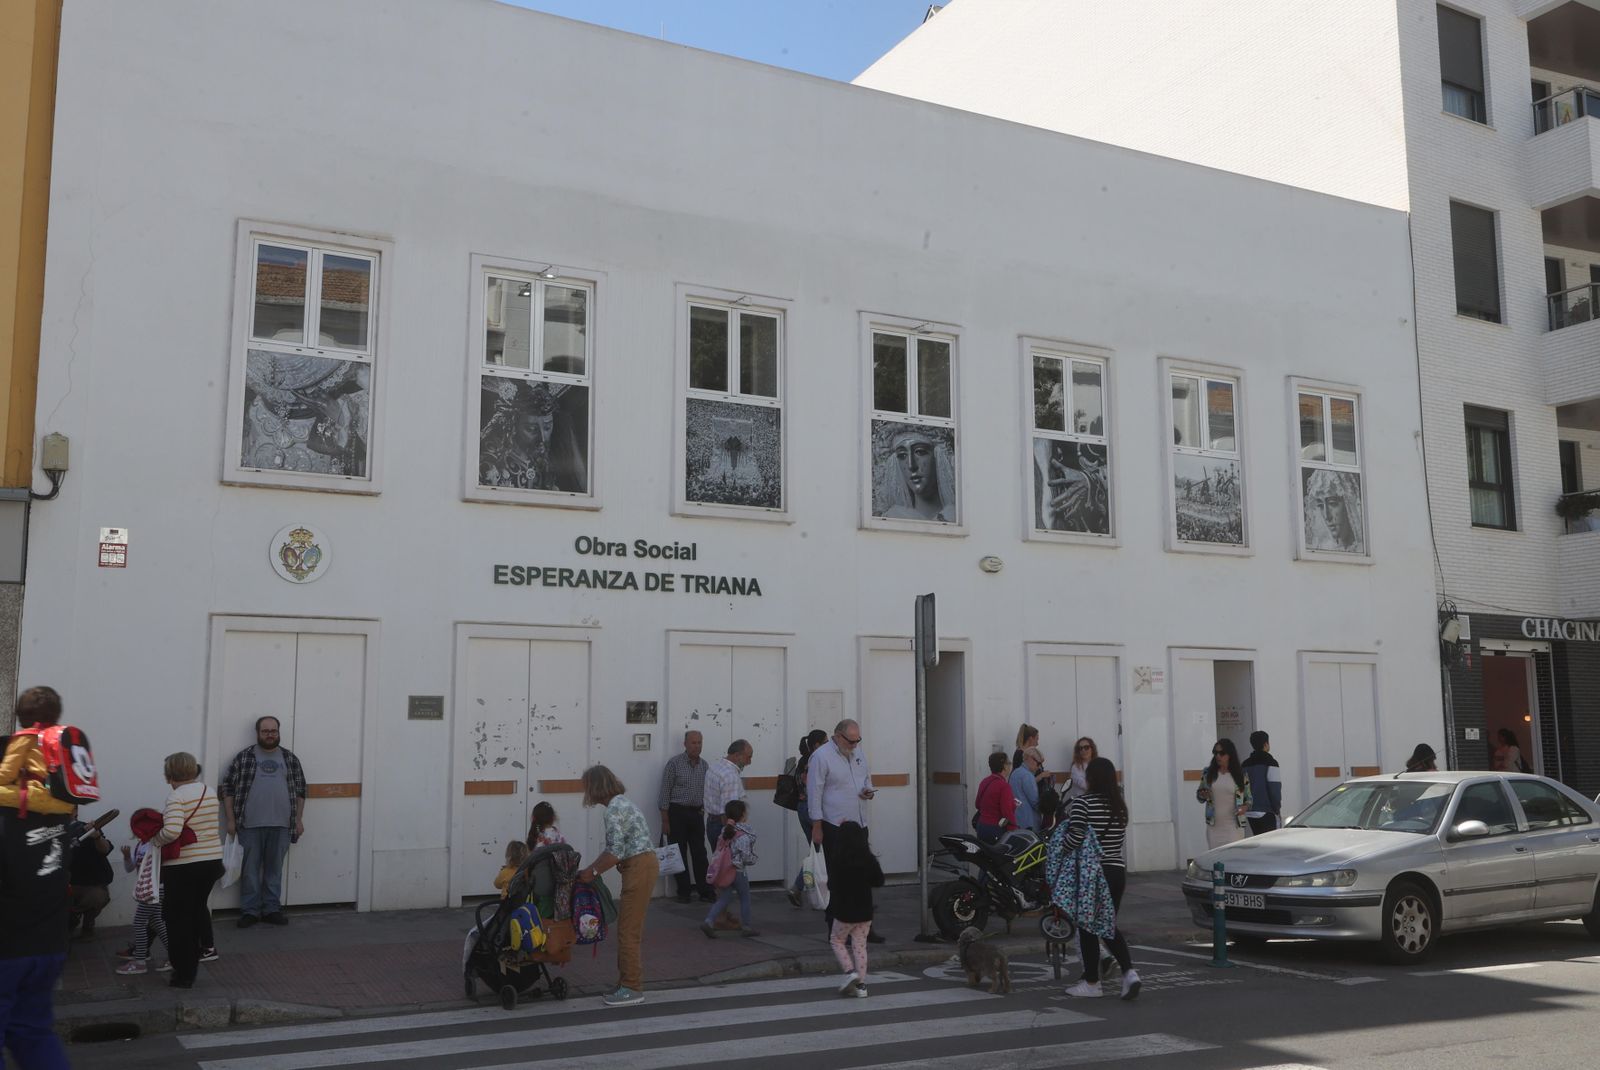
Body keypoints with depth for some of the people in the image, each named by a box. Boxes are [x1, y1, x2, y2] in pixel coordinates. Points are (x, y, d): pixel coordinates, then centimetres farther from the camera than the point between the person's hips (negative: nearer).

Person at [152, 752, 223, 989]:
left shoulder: (176, 797, -16)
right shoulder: (210, 792, 7)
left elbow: (172, 831, -28)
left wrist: (154, 840, -9)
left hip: (183, 866, -7)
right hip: (211, 860, 7)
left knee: (178, 918, 6)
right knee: (197, 913, 18)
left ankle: (183, 973, 10)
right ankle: (192, 963, 27)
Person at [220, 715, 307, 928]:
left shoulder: (290, 758, 10)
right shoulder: (243, 757, 3)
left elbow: (300, 790, 12)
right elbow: (227, 789, 2)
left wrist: (299, 819, 7)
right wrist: (231, 820, -3)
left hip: (280, 825, 2)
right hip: (249, 825, -2)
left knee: (275, 870, 8)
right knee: (249, 870, 4)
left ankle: (272, 910, 16)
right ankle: (249, 911, 13)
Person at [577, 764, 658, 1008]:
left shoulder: (614, 808, -16)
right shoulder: (620, 803, 15)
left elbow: (615, 852, -20)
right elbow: (614, 849, 18)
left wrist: (593, 872, -9)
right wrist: (590, 869, 15)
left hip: (639, 868, -10)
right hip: (641, 866, 10)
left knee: (628, 930, -3)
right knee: (632, 929, 15)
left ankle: (632, 988, 3)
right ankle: (630, 983, 22)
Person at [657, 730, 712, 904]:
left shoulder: (704, 765, 8)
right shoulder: (674, 763, -7)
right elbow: (665, 792, -7)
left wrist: (703, 807, 6)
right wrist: (665, 820, -9)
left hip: (696, 814, 4)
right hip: (677, 812, -4)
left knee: (700, 853, 5)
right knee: (679, 853, 3)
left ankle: (705, 890, 10)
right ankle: (683, 892, 11)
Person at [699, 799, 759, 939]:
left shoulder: (726, 830, 4)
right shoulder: (745, 834, -17)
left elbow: (719, 850, 10)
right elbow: (747, 857, -17)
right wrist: (753, 859, 3)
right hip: (738, 871, -6)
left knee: (723, 898, 10)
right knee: (745, 898, 12)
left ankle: (708, 921, -6)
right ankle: (745, 927, 19)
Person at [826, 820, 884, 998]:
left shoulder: (836, 861, -15)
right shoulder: (869, 859, -6)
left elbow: (831, 885, -7)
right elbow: (879, 881, 3)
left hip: (844, 911, -3)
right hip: (865, 911, 3)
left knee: (836, 940, 17)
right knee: (860, 946, 11)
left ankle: (850, 971, -1)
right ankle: (861, 984, 10)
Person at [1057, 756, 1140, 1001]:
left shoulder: (1083, 803, -13)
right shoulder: (1120, 805, 6)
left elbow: (1075, 837, -20)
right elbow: (1120, 838, 11)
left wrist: (1058, 848, -3)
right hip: (1117, 869, 6)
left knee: (1088, 927, 7)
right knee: (1109, 925, 17)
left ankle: (1091, 982, 14)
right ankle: (1129, 971, 0)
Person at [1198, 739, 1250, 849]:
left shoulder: (1241, 774, 1)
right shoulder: (1208, 773, 5)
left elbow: (1249, 798, 8)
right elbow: (1199, 793, 13)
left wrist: (1246, 806, -13)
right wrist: (1202, 795, -9)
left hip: (1234, 827, -2)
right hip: (1214, 826, 2)